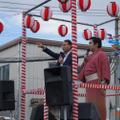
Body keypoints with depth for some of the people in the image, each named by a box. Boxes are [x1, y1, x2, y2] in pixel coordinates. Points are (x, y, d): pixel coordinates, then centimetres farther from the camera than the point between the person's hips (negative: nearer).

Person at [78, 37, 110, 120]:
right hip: (90, 84, 8)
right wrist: (85, 61, 5)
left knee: (98, 105, -9)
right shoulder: (90, 57, 23)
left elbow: (105, 70, -11)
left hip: (97, 82, -8)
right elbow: (85, 69, 24)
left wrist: (103, 84, -20)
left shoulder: (101, 54, -2)